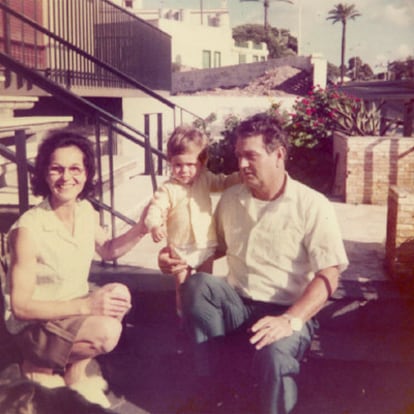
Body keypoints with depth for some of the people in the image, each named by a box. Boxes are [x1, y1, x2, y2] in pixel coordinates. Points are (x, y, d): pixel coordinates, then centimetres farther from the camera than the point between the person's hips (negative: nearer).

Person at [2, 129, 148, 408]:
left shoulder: (86, 210, -6)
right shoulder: (28, 229, -27)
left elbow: (109, 251, 12)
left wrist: (142, 228, -6)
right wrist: (86, 305, -29)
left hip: (73, 308, 7)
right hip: (34, 325, -7)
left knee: (120, 296, -15)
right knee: (107, 332, -27)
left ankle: (71, 366, 3)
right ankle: (40, 366, 3)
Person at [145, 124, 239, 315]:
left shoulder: (205, 179, -1)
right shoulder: (168, 189, -13)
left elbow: (223, 182, 10)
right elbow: (156, 208, -21)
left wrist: (241, 176, -9)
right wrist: (155, 226, -41)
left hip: (206, 245, 3)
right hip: (180, 249, -3)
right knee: (182, 286, 13)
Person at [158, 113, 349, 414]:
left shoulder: (313, 206, -8)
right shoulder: (230, 199, 8)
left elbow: (328, 276, -13)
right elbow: (217, 247, 20)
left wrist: (291, 320, -27)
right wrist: (179, 259, -1)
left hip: (287, 312, -4)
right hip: (237, 303, 5)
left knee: (274, 356, -37)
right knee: (196, 285, -26)